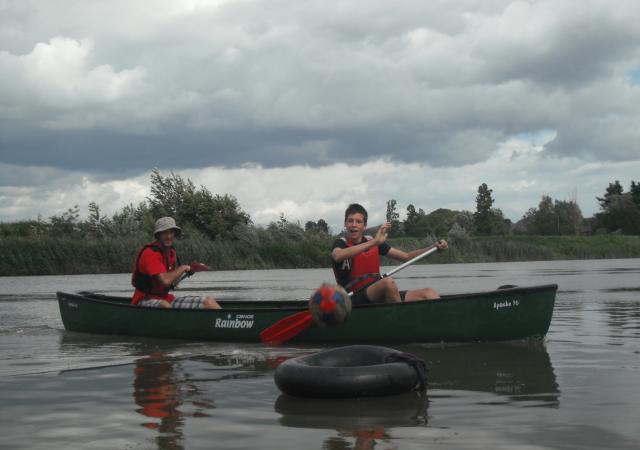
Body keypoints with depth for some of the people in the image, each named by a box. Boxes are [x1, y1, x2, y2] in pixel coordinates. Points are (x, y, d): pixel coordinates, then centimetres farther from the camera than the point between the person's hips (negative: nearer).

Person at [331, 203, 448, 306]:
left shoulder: (375, 243, 16)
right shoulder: (341, 243, -1)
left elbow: (406, 256, 18)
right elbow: (337, 256, -27)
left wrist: (434, 247, 3)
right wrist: (374, 242, -30)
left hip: (379, 297, 6)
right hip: (355, 301, -6)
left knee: (429, 294, -11)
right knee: (388, 282, -34)